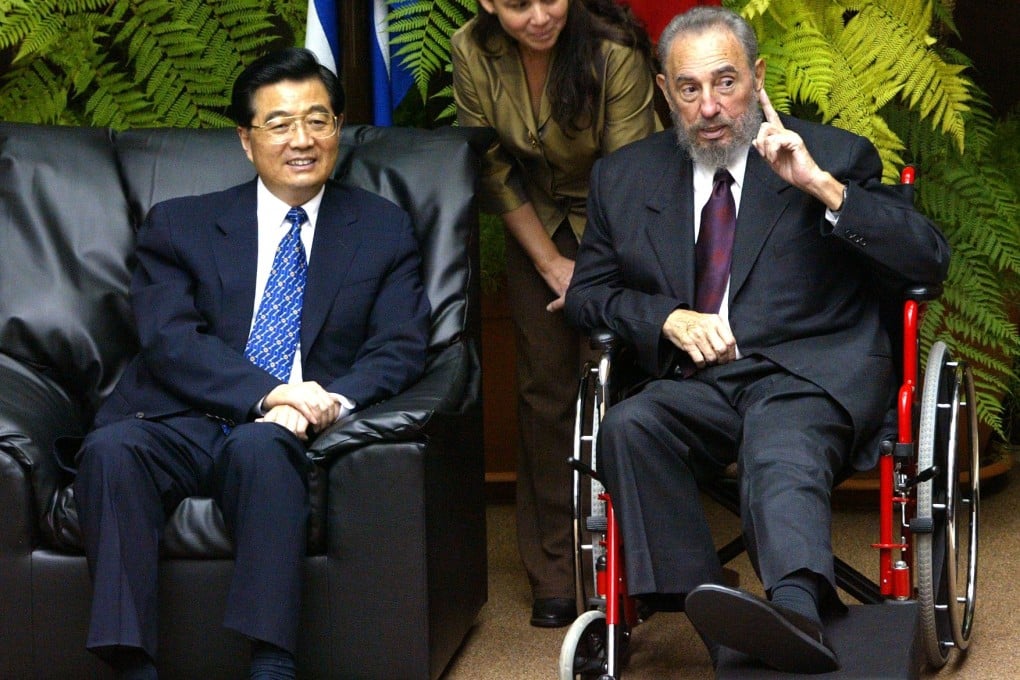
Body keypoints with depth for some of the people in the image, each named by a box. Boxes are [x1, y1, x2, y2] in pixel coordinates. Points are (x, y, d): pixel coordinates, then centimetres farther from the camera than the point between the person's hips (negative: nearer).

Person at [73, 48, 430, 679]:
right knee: (111, 449, -33)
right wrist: (268, 393, -18)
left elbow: (400, 348, 6)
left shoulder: (384, 231, 18)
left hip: (290, 437, -1)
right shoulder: (179, 225, 15)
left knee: (262, 445, -37)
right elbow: (169, 339, 0)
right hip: (182, 427, 1)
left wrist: (329, 402, -16)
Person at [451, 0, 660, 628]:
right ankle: (553, 570, 10)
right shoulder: (473, 53, -17)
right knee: (545, 386, 2)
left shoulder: (615, 51, -27)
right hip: (537, 223, 3)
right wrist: (552, 263, -7)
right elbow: (493, 170, -7)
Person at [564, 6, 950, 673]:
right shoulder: (626, 178, 17)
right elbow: (587, 292, 20)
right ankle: (720, 628, -35)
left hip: (810, 375, -4)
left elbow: (930, 261, -1)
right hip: (695, 386, 4)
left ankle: (796, 612, -66)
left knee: (782, 454, -37)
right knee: (627, 429, -29)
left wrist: (821, 186, -12)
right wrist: (668, 318, -1)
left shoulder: (837, 156, 8)